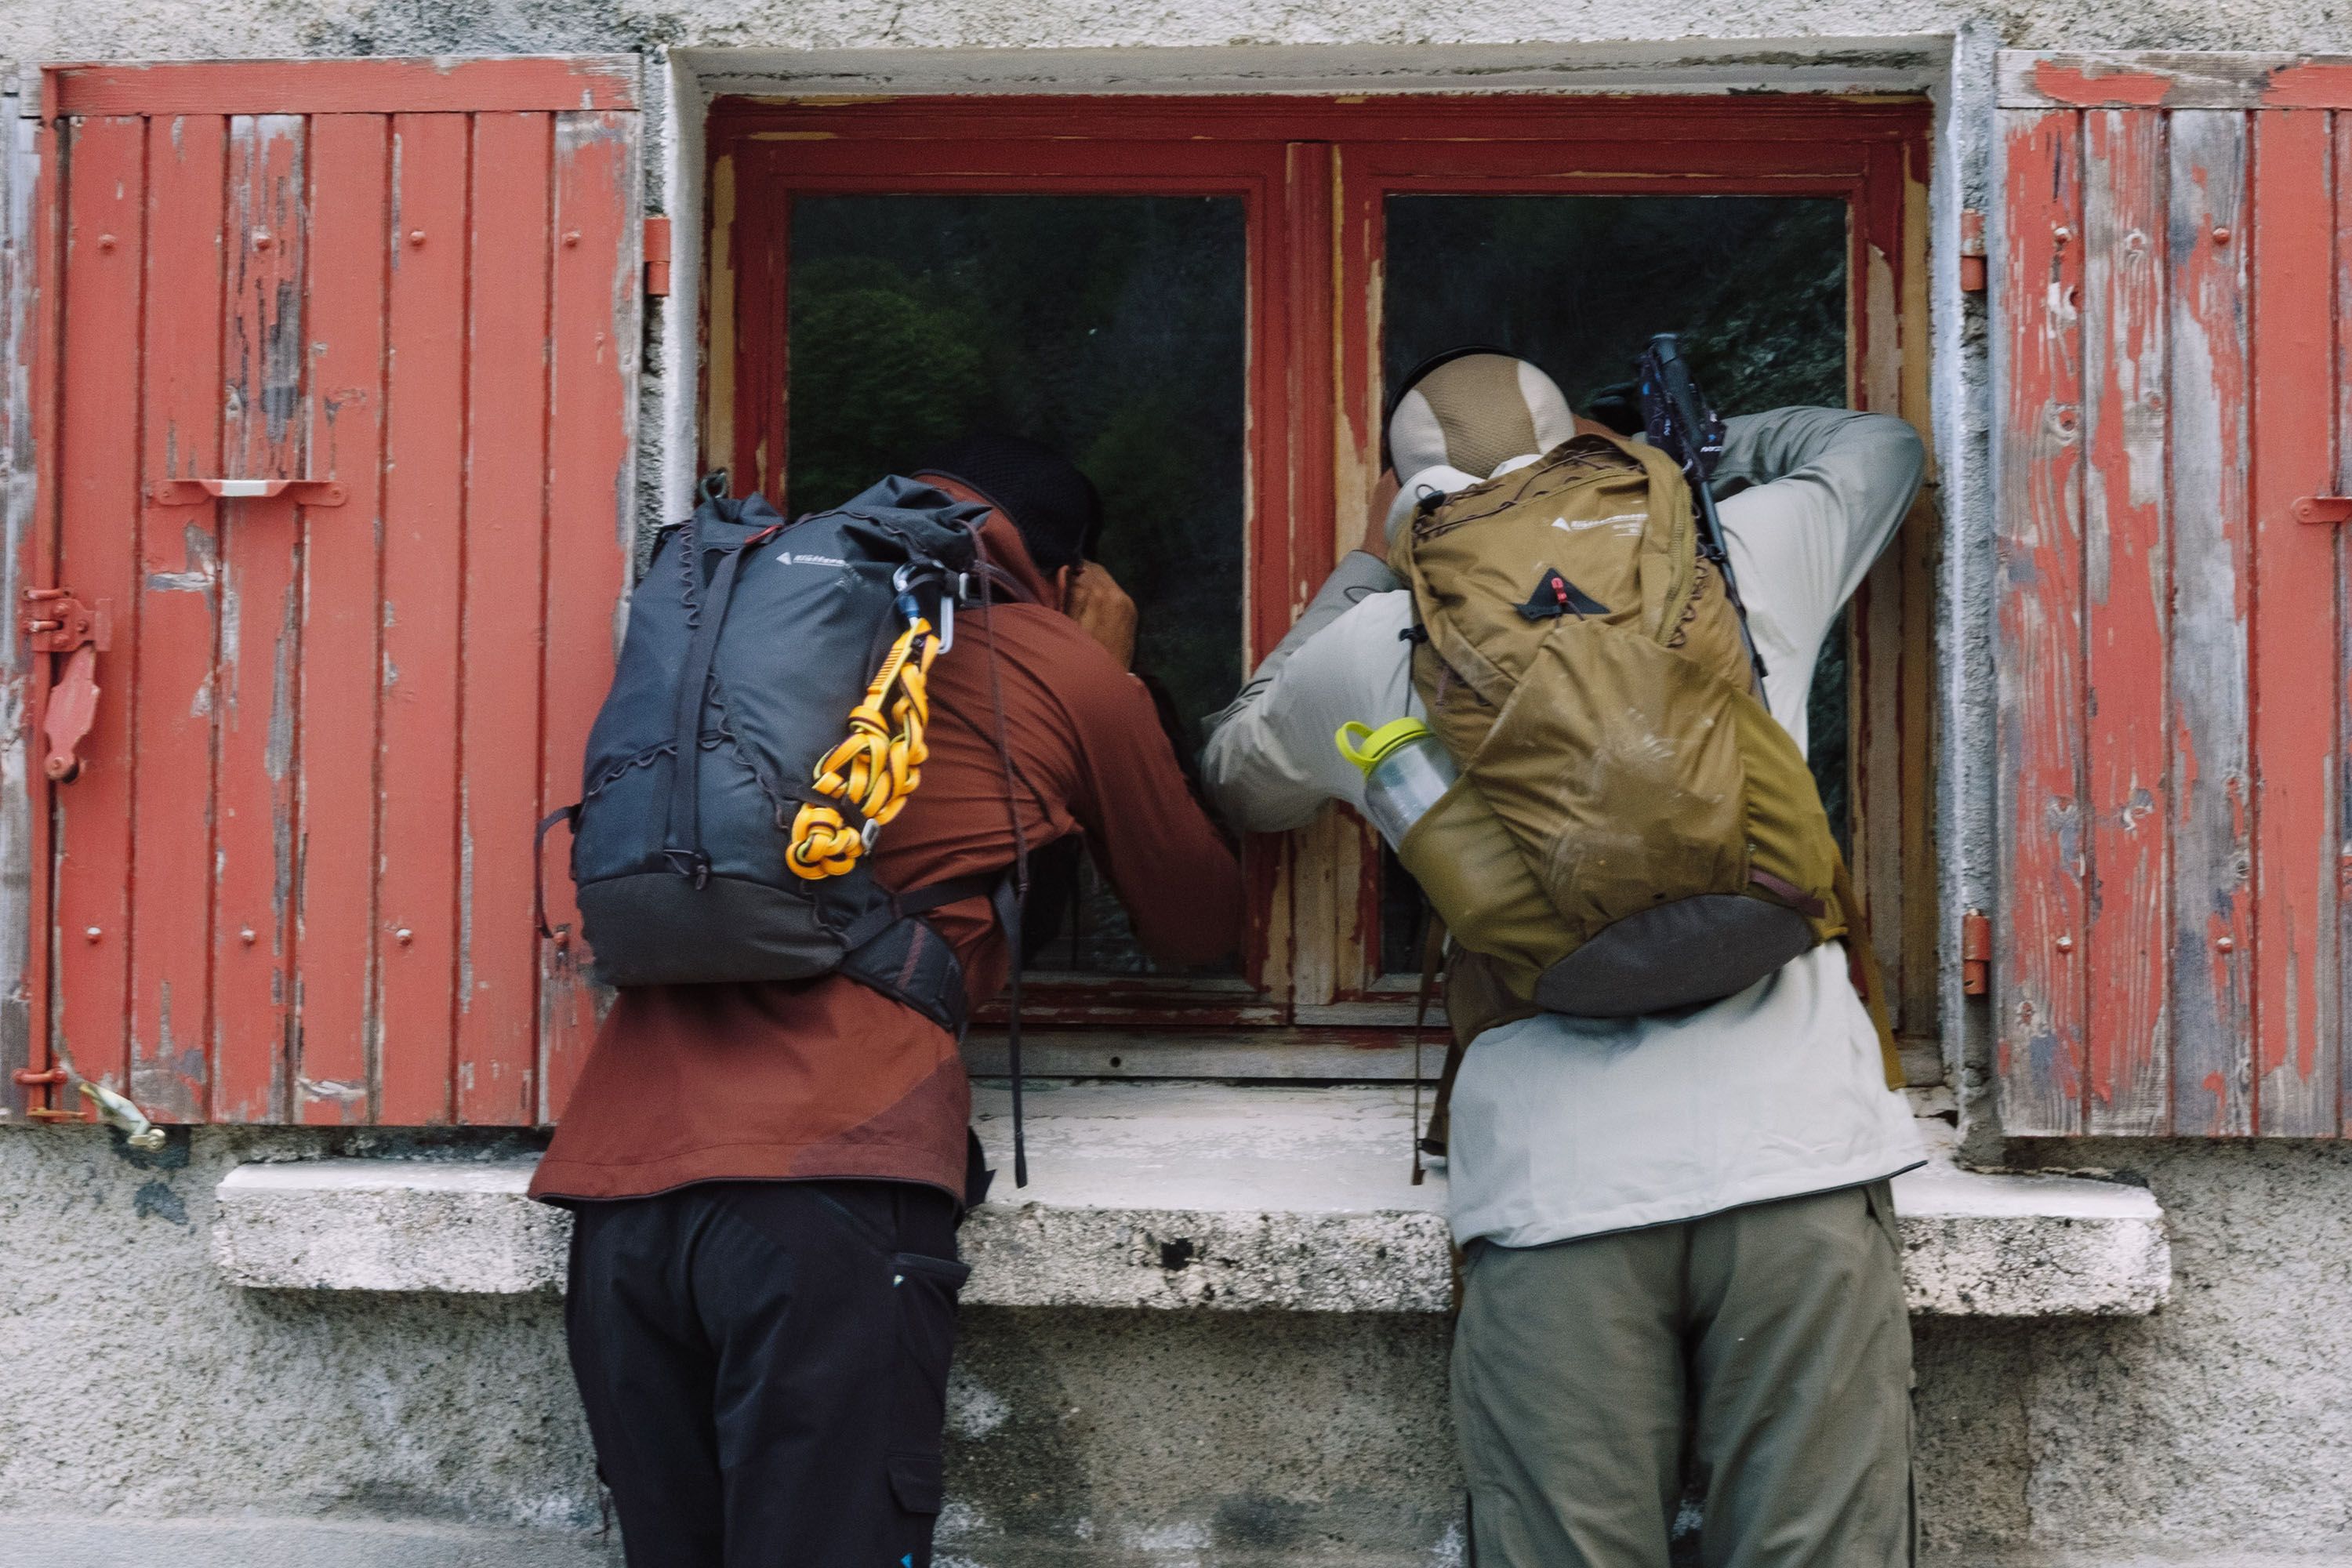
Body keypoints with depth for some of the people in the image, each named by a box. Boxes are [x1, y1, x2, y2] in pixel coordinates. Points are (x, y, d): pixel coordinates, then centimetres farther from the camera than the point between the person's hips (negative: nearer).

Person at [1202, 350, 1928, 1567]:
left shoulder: (1377, 647, 12)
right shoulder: (1735, 556, 14)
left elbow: (1237, 773, 33)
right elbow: (1875, 445, 36)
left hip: (1554, 1185, -1)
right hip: (1796, 1145, 1)